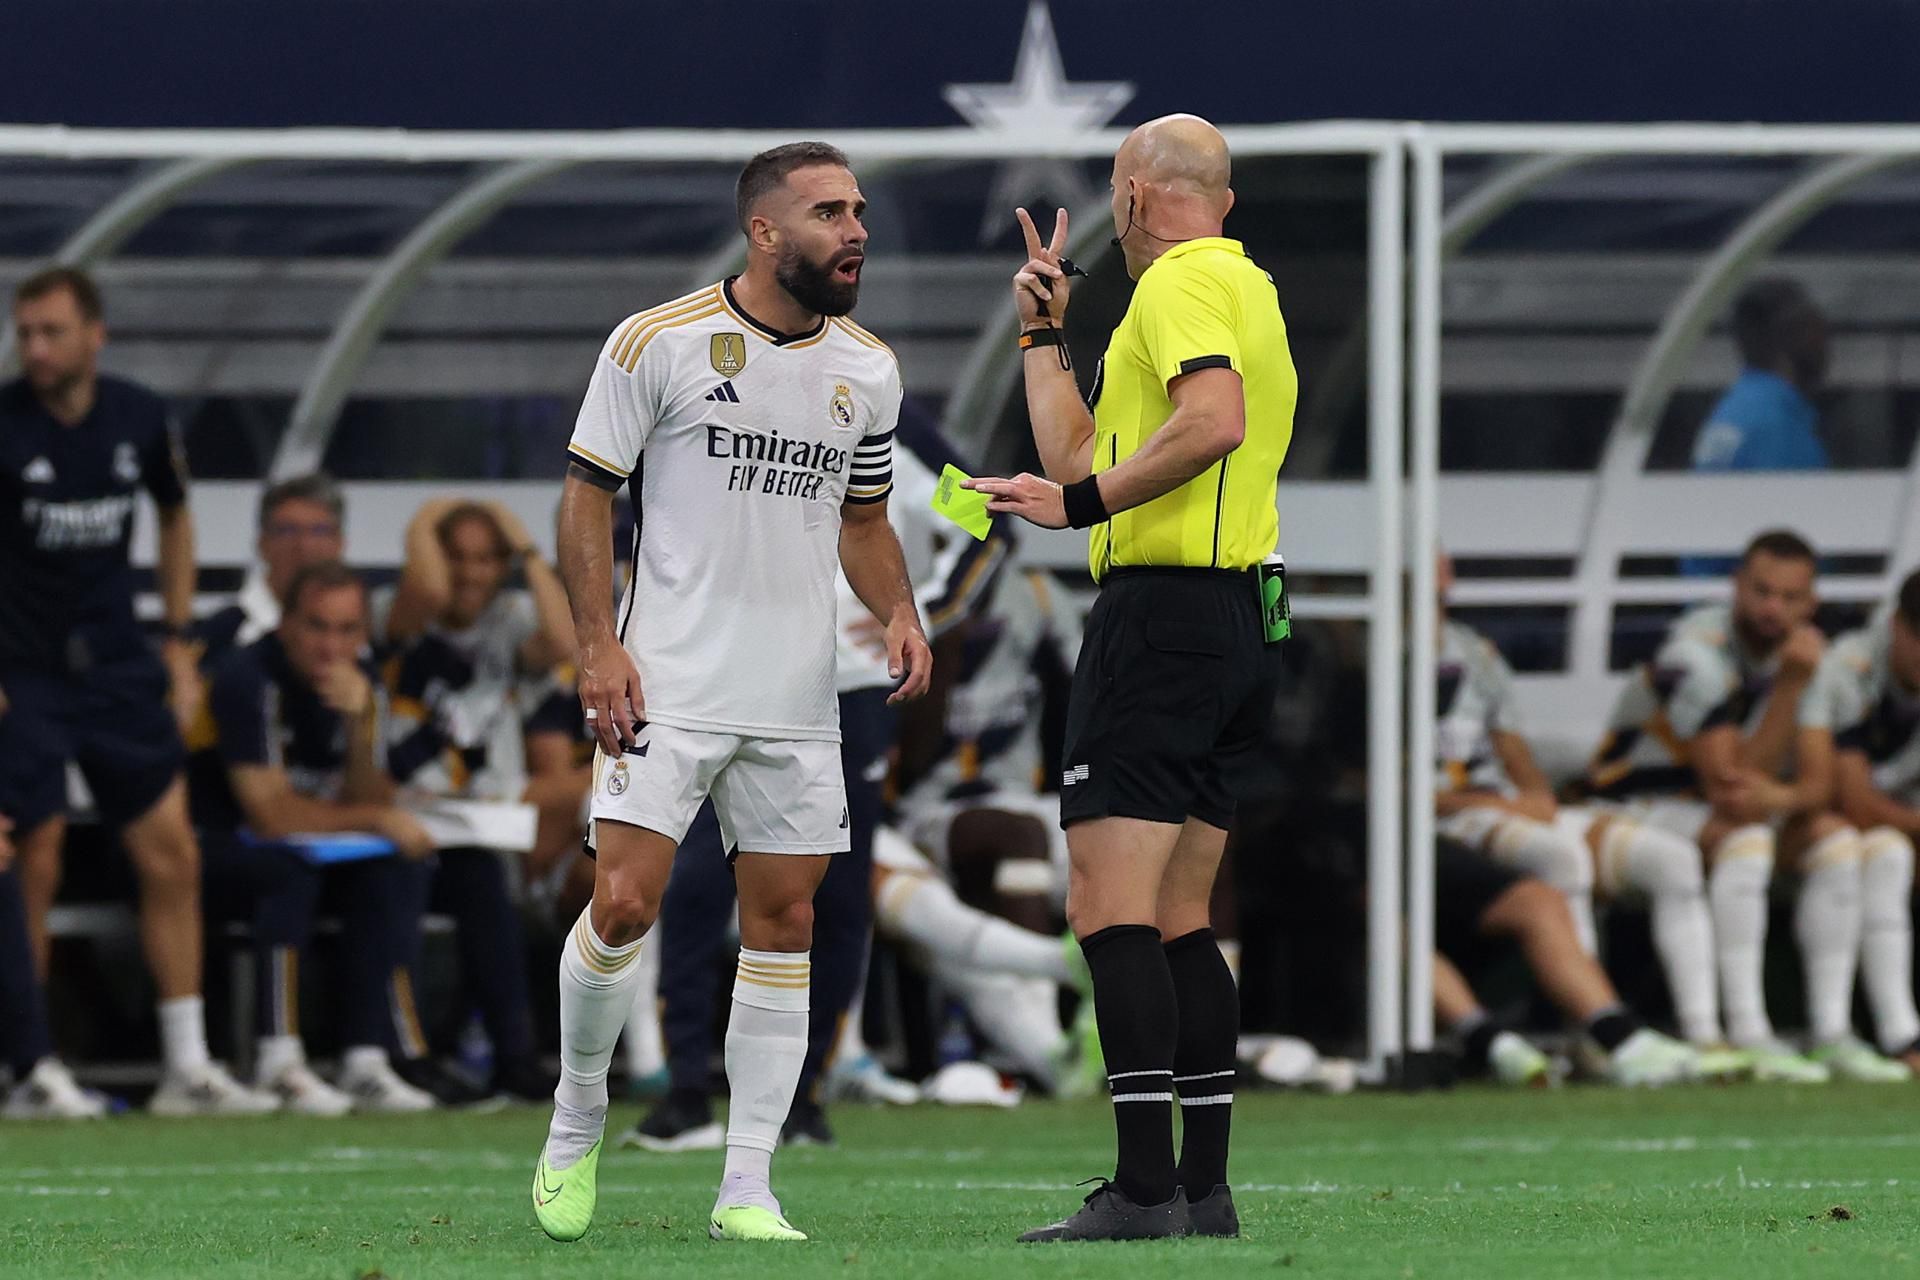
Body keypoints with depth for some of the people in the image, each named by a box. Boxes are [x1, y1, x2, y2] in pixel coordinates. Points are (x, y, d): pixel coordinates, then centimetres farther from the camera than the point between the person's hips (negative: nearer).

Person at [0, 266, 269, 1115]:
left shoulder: (138, 418, 0)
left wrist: (179, 644, 15)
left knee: (171, 857, 2)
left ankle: (188, 1068, 9)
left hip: (118, 665, 4)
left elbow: (174, 516, 18)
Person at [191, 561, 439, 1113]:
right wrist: (376, 820, -16)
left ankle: (367, 1063, -23)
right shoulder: (250, 678, -22)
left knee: (386, 877, -20)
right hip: (222, 847, -6)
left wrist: (359, 728, -23)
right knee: (291, 871, -35)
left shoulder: (359, 684, -1)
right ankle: (280, 1063, -35)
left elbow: (368, 808, -6)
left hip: (306, 850, 6)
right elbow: (270, 814, -24)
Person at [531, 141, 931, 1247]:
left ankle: (748, 1188, 5)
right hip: (669, 688, -4)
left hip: (798, 700, 4)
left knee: (784, 921, 1)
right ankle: (578, 1116, 13)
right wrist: (600, 644, -10)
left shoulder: (868, 369, 10)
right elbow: (588, 495, -1)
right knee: (625, 906, -12)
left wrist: (899, 612, 3)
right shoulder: (657, 343, -5)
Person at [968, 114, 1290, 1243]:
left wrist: (1084, 501, -21)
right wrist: (1046, 333, 28)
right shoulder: (1248, 288, 23)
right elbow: (1079, 459, 25)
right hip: (1244, 625, 10)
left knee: (1111, 906, -12)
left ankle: (1146, 1188, -19)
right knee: (1178, 919, 12)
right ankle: (1205, 1185, 9)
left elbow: (1214, 421, -27)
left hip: (1164, 613, -10)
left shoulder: (1179, 284, -7)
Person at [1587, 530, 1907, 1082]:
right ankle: (1748, 1036, -40)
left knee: (1836, 839, -13)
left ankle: (1832, 1033, -18)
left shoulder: (1800, 652, 0)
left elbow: (1818, 783, -6)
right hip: (1639, 806, -8)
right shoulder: (1698, 654, -24)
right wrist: (1791, 687, -31)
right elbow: (1727, 784, -27)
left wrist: (1783, 798, -31)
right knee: (1745, 835, -34)